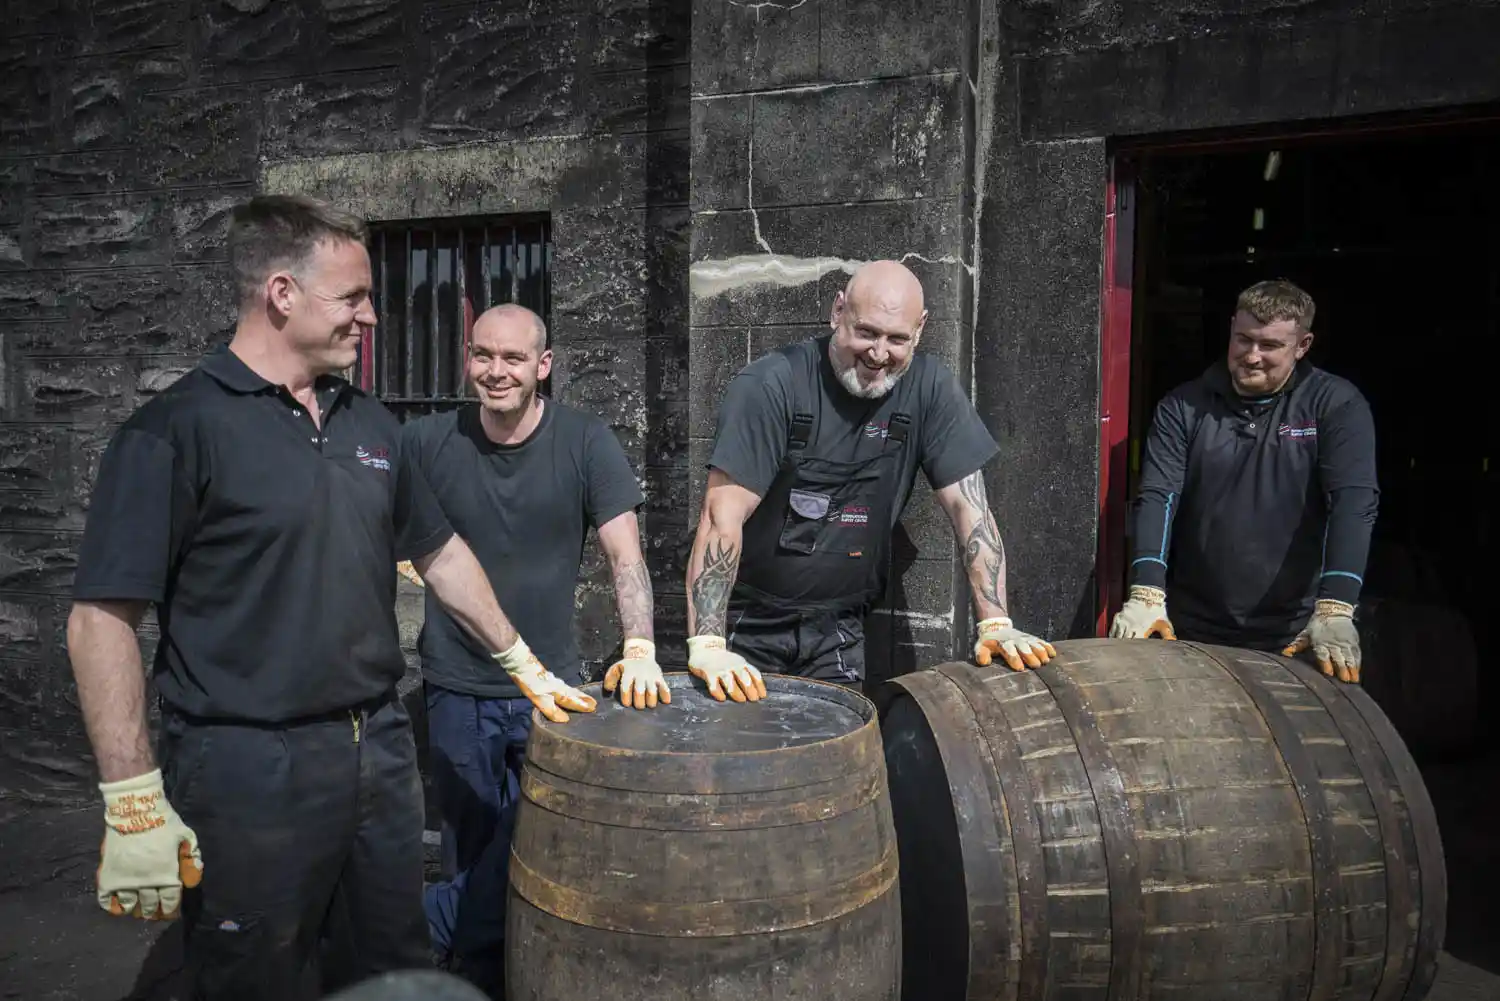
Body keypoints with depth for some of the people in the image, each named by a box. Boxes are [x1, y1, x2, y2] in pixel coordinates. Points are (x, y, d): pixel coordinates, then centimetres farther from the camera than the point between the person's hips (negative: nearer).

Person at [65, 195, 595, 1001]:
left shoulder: (369, 423, 8)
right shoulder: (175, 431, -11)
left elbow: (439, 553, 18)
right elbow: (103, 618, -14)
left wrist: (523, 663, 18)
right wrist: (135, 807, -17)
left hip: (381, 748, 6)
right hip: (248, 774, -6)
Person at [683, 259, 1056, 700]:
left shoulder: (929, 387, -5)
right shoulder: (770, 385, -17)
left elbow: (967, 504, -6)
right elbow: (723, 515, -23)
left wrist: (995, 624, -15)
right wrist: (706, 642, -31)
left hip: (836, 629, 3)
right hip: (747, 623, -3)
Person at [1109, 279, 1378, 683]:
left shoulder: (1337, 406, -4)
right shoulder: (1184, 406, -1)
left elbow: (1353, 502, -15)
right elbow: (1157, 498, -10)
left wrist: (1334, 611, -28)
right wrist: (1146, 594, -24)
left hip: (1293, 635, -1)